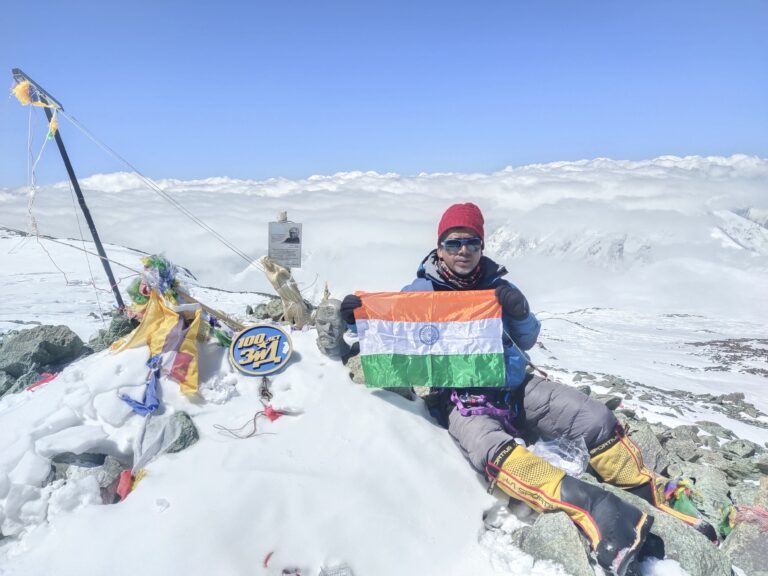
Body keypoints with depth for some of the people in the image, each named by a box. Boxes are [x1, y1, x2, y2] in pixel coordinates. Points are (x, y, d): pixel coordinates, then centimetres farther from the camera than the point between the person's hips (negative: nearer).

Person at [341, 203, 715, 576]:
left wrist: (520, 312, -8)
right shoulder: (420, 291, 1)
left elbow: (526, 341, 14)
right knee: (493, 452, -37)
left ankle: (654, 498, 9)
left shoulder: (495, 284, 11)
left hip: (516, 386, 4)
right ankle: (590, 507, -50)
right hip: (460, 399, -4)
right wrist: (355, 317, -17)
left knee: (597, 420, -9)